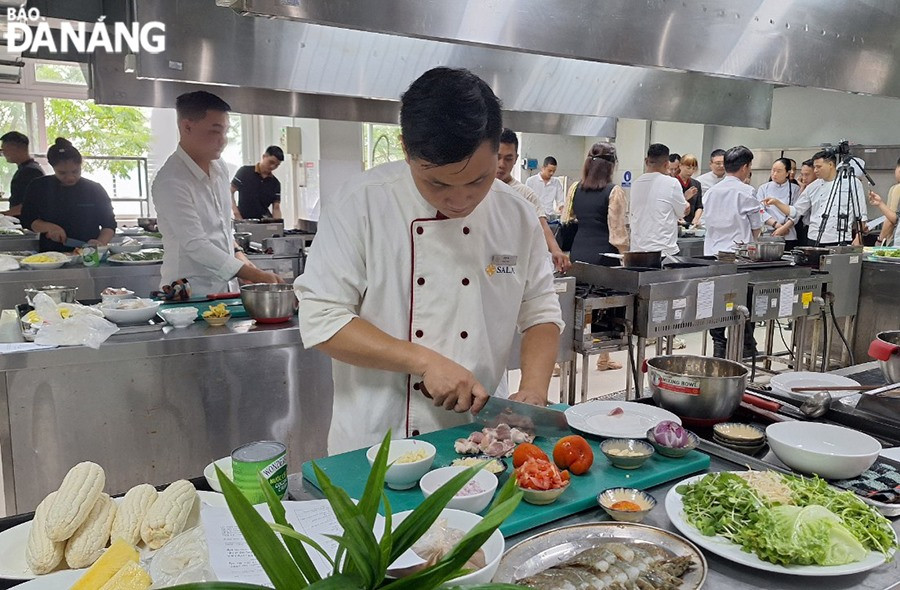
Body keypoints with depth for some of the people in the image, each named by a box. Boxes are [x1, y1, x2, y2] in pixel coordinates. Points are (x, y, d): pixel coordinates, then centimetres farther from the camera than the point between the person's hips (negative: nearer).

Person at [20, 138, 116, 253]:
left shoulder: (95, 190, 6)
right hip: (50, 255, 0)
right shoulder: (38, 187, 9)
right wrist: (48, 227, -8)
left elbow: (109, 225, 6)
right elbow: (27, 219, 12)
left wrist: (101, 243, -13)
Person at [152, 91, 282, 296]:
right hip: (188, 295, -7)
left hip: (221, 289, 7)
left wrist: (241, 260, 4)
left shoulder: (220, 169, 10)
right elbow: (196, 245, -20)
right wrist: (256, 276, -23)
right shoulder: (171, 182, -15)